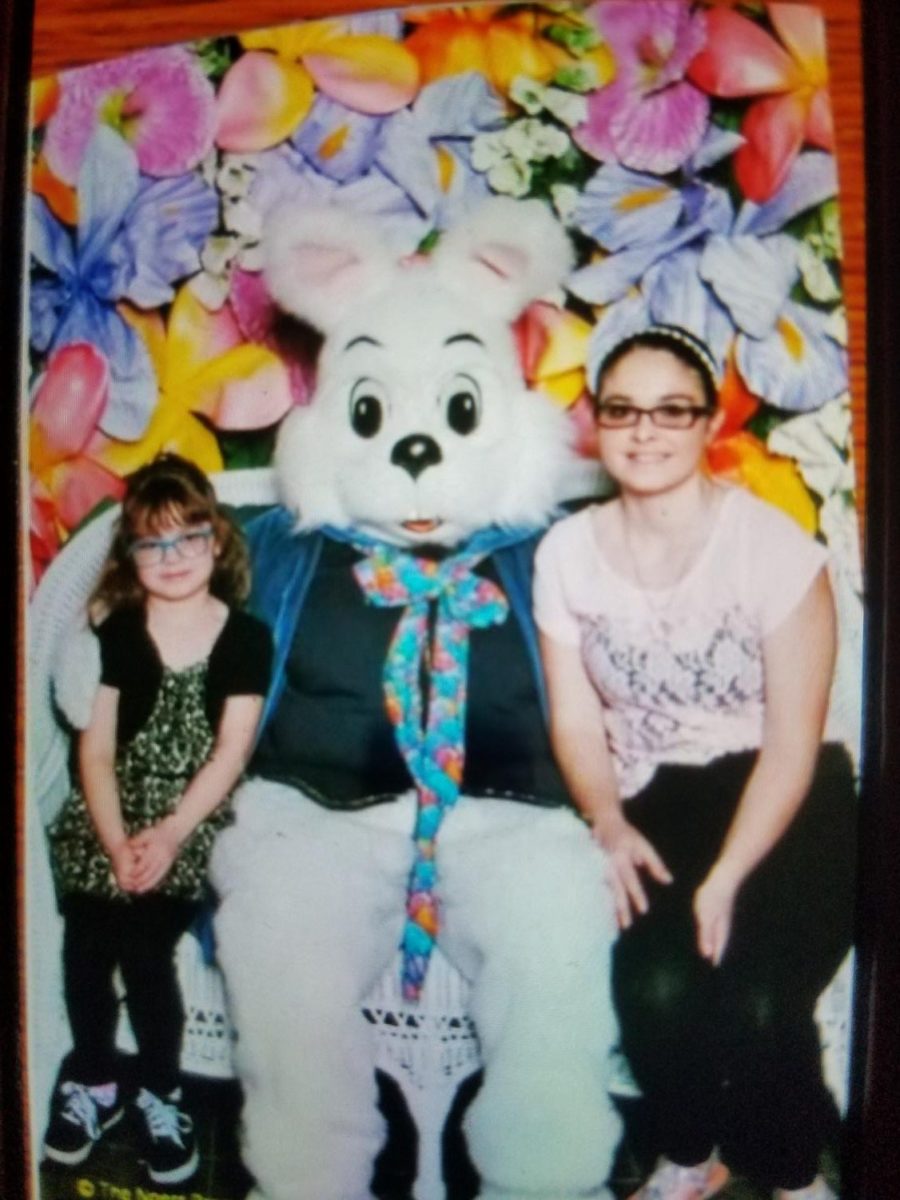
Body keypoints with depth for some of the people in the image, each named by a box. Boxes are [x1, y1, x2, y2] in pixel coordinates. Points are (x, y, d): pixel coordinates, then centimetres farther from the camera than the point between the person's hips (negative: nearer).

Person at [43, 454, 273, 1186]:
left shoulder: (246, 637, 0)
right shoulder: (117, 632, 6)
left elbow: (231, 752, -5)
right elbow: (96, 747, 0)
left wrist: (169, 833, -16)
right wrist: (116, 841, -13)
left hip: (198, 817, -2)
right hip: (115, 809, 2)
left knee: (144, 940, -16)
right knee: (87, 937, -12)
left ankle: (161, 1094, 9)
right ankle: (93, 1082, 14)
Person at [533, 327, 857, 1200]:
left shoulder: (771, 543, -13)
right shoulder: (566, 552, -1)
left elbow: (793, 742, -11)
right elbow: (576, 718, 4)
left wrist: (726, 878, -19)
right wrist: (610, 824, -13)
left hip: (786, 805, -2)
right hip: (655, 808, 3)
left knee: (754, 1001, -24)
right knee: (655, 985, -23)